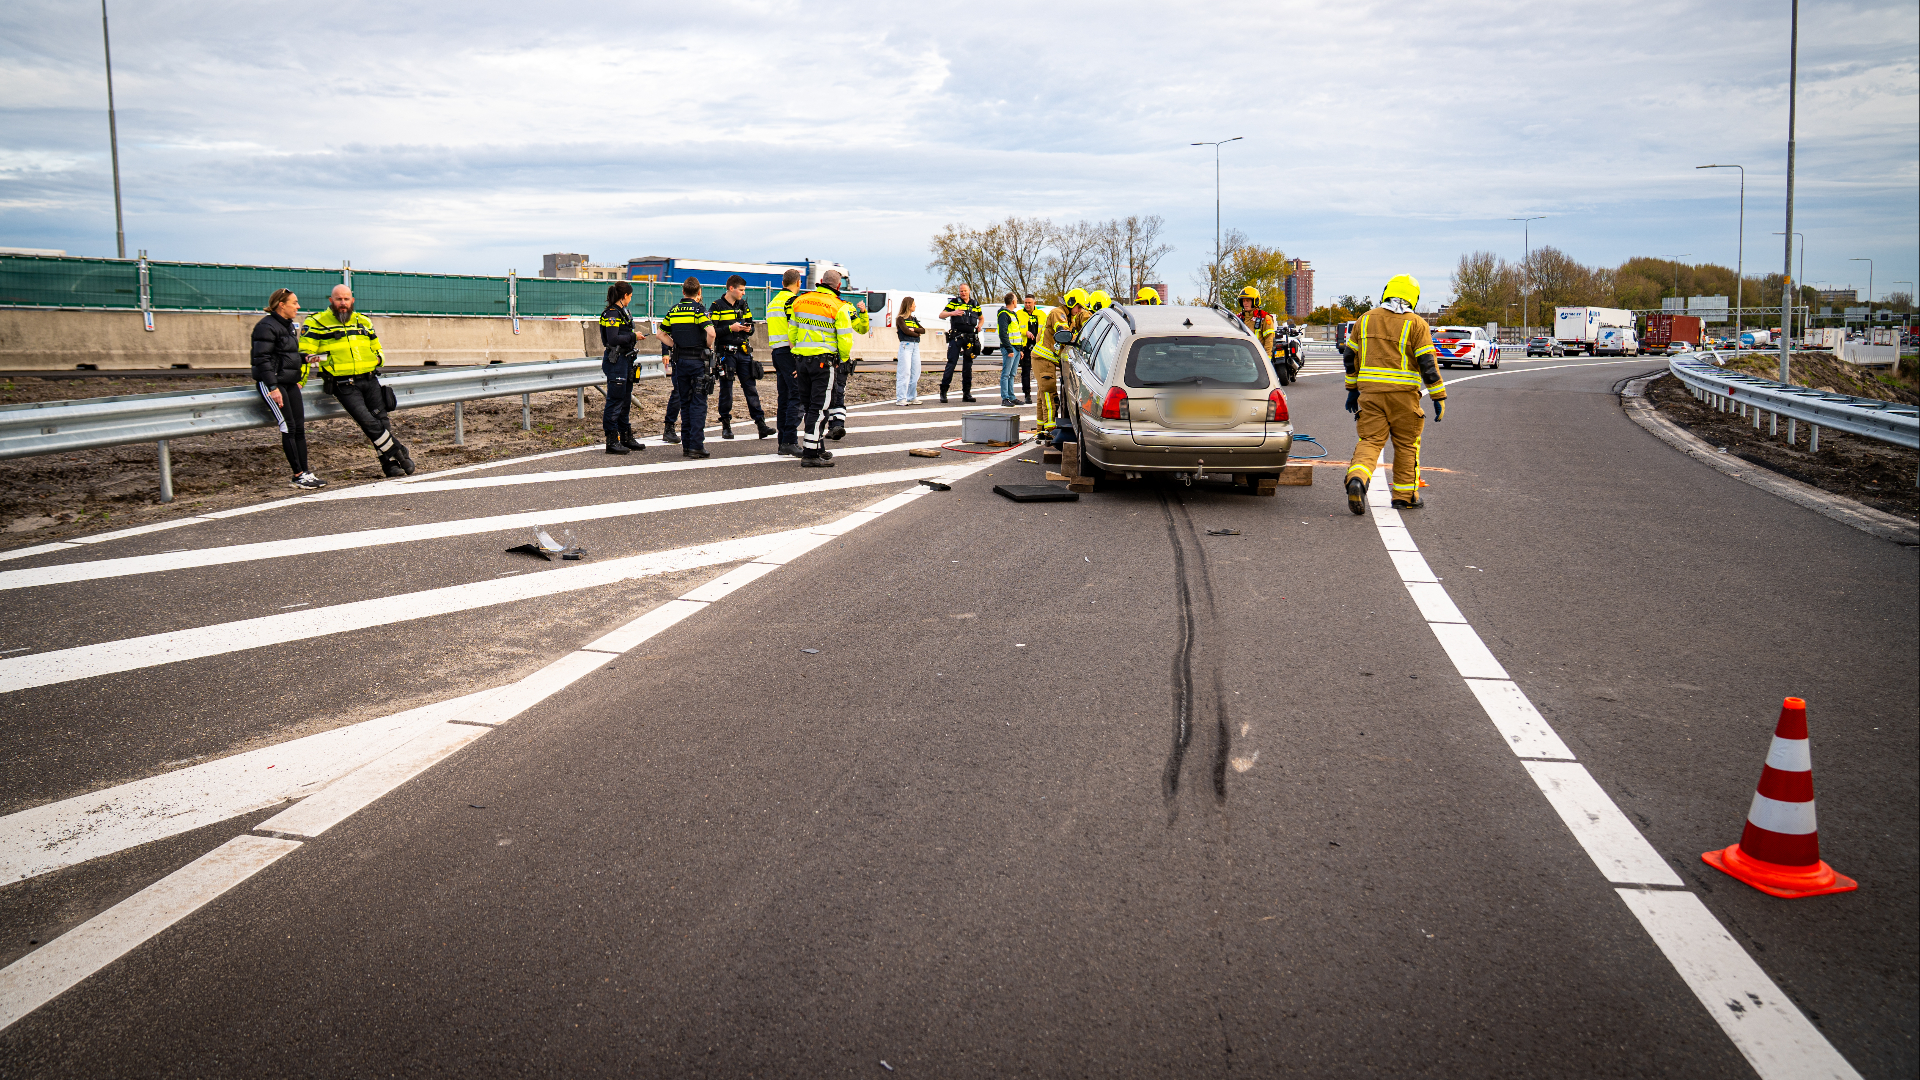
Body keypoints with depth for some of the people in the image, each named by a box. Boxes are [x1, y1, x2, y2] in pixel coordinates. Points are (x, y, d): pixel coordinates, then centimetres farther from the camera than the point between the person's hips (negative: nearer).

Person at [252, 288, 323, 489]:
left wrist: (305, 358, 6)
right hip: (271, 383, -9)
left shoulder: (290, 326, 15)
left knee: (299, 428, 5)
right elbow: (262, 359, -18)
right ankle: (299, 475, -5)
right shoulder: (267, 326, -13)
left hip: (290, 383, 9)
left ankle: (305, 473, 8)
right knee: (288, 428, -9)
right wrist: (273, 388, -23)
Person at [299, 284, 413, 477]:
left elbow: (377, 349, 30)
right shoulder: (317, 323, 2)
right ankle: (400, 454, -3)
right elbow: (304, 353, -1)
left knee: (382, 421, 3)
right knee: (368, 422, -17)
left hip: (369, 380, 5)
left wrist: (379, 358, 9)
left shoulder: (363, 322, 17)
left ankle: (390, 463, 13)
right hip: (344, 385, -5)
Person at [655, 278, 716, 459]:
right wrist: (709, 346, -5)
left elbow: (660, 334, 13)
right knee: (698, 404, -2)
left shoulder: (673, 310, 8)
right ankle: (696, 446, -7)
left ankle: (686, 445, 12)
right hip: (698, 360, -5)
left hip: (680, 360, 5)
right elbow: (710, 332, -22)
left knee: (685, 403, 11)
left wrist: (675, 345, 14)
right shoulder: (699, 309, -9)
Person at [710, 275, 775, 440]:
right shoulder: (717, 307, -5)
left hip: (743, 352, 5)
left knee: (751, 387, 2)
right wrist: (730, 329, -18)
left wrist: (748, 329, -1)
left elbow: (751, 325, 21)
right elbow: (711, 331, -11)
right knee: (726, 389, 1)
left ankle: (761, 423, 1)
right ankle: (726, 425, 9)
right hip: (726, 352, -4)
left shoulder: (743, 305, 12)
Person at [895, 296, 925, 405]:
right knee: (904, 372, -10)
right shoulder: (900, 318, 0)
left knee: (915, 373, 5)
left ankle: (912, 397, 11)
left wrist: (914, 329, -7)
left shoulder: (914, 319, 20)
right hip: (906, 345, -7)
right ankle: (901, 398, -10)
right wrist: (917, 334, 0)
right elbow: (906, 331, -13)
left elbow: (923, 330, 10)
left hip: (915, 346, 7)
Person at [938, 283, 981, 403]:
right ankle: (943, 391, -6)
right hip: (956, 337, -4)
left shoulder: (975, 305, 14)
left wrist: (979, 326, 10)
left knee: (968, 365, 6)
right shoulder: (954, 302, 3)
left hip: (970, 338, 4)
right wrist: (952, 313, -21)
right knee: (951, 363, -9)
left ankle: (966, 393, 11)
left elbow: (981, 318, 31)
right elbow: (941, 315, -2)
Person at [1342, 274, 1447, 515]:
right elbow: (1427, 363, -6)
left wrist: (1352, 389, 25)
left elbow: (1350, 355, 15)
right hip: (1403, 394, -3)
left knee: (1370, 440, 2)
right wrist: (1439, 398, -1)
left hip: (1370, 391, 3)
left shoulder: (1366, 319, 11)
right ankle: (1405, 496, 16)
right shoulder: (1416, 324, -2)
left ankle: (1357, 478, -26)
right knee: (1407, 445, 10)